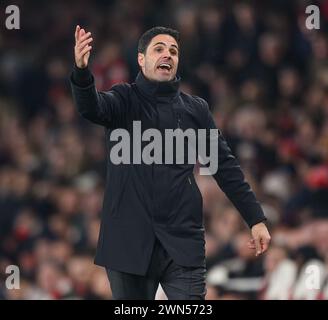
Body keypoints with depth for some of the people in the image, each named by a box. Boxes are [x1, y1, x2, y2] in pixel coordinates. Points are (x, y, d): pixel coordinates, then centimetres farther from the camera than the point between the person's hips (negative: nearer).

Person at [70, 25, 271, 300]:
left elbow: (225, 167, 10)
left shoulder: (195, 109, 10)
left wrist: (256, 219, 4)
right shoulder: (124, 100, 3)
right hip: (129, 241, -1)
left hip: (183, 242, 1)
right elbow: (92, 108, -19)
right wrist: (82, 71, -41)